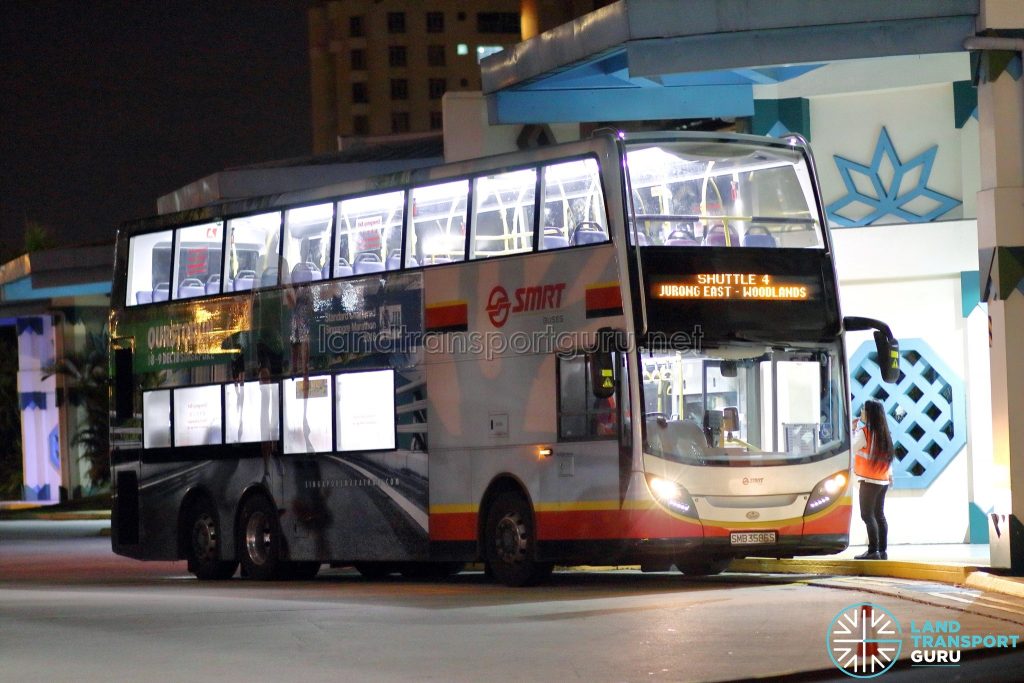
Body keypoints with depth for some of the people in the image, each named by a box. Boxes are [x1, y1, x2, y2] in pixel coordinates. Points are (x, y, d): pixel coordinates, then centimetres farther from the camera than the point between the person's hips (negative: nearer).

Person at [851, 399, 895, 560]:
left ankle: (873, 550, -13)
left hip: (869, 480, -8)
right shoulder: (883, 432, 9)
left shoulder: (864, 431, -13)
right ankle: (883, 550, 11)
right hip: (883, 480, 8)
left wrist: (852, 430, -1)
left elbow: (852, 449, -11)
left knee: (867, 515, -7)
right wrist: (890, 474, 24)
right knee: (879, 515, 12)